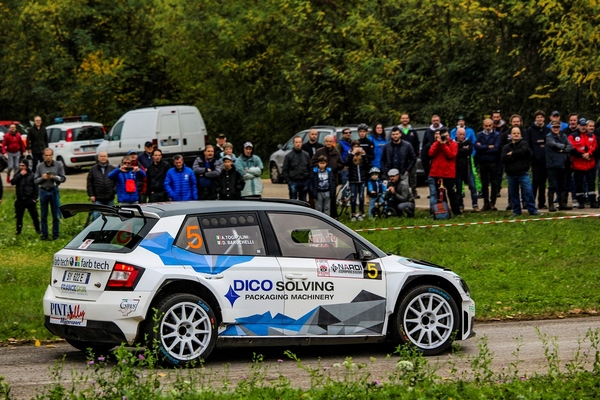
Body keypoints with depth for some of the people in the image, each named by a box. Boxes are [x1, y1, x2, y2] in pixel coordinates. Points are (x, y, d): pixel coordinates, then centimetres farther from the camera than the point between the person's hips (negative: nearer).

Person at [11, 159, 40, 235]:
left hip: (30, 200, -3)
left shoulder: (31, 175, -4)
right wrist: (20, 175, -16)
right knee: (19, 215, 8)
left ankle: (37, 229, 13)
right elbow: (12, 182, -11)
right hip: (20, 200, 3)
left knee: (34, 215, 2)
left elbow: (35, 187, -3)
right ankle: (18, 230, 20)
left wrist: (35, 198, -8)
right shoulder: (17, 175, 6)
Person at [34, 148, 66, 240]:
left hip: (54, 191, -1)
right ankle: (44, 234, 10)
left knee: (55, 215, 2)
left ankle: (56, 234, 10)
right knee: (44, 215, 5)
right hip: (43, 191, 1)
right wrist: (42, 178, -15)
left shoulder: (58, 165, 0)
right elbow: (35, 180, 4)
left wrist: (54, 177, -17)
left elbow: (63, 178, -1)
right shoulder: (40, 166, 3)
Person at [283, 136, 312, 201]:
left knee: (303, 200, 9)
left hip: (304, 181, 3)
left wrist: (309, 179, 2)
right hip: (293, 182, -3)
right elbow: (284, 170, -2)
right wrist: (287, 181, -9)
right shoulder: (289, 156, -1)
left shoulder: (306, 155, 8)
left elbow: (310, 168, 10)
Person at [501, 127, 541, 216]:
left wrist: (512, 154, -7)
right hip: (511, 174, 3)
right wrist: (516, 156, -11)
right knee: (513, 194, 8)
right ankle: (516, 211, 17)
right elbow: (503, 159, -6)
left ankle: (532, 210, -5)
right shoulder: (506, 147, 10)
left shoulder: (524, 144, 5)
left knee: (528, 191, -9)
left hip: (523, 173, -3)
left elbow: (523, 151, -18)